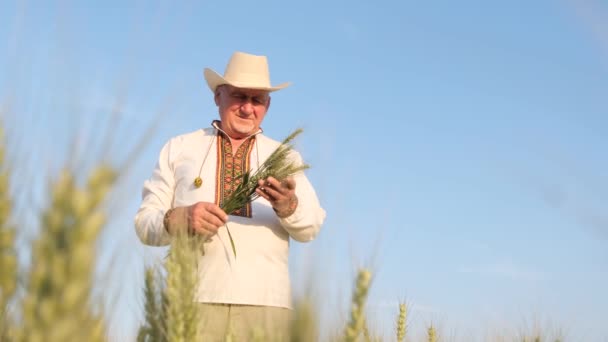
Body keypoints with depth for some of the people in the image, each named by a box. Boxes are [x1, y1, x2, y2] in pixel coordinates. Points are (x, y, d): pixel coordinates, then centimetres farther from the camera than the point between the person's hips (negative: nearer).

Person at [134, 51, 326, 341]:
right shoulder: (179, 149, 15)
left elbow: (310, 228, 5)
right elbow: (144, 222, 8)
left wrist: (287, 205, -17)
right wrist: (180, 218, -13)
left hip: (264, 303, 1)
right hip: (195, 300, -1)